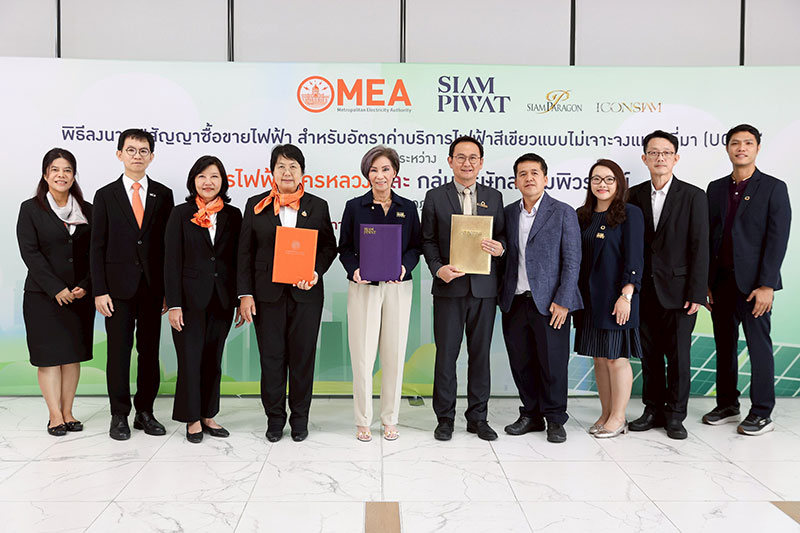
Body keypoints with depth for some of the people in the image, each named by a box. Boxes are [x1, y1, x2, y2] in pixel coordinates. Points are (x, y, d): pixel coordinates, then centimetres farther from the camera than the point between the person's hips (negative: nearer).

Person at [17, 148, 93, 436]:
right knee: (49, 355, 1)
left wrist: (85, 286, -8)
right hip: (43, 295, -2)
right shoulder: (31, 209, 1)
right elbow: (30, 252, -7)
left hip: (80, 295, 3)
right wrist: (56, 288, -14)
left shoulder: (87, 210, 8)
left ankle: (67, 413, 14)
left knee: (73, 354, 6)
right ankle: (55, 416, 7)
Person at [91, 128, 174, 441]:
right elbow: (97, 247, 1)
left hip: (153, 286, 1)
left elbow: (169, 243, 4)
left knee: (150, 350, 8)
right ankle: (119, 416, 15)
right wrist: (99, 291, -7)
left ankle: (145, 412, 20)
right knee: (119, 351, 4)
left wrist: (169, 289, -1)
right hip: (118, 286, -1)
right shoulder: (106, 195, 4)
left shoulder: (163, 195, 6)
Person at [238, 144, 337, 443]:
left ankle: (300, 418, 21)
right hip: (267, 294, 0)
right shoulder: (256, 205, 5)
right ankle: (275, 418, 21)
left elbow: (329, 247, 9)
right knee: (271, 357, 6)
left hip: (306, 293, 0)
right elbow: (245, 253, 4)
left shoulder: (317, 206, 7)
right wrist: (245, 294, -3)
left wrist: (317, 272, -11)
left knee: (303, 357, 6)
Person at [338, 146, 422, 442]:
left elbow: (416, 247, 8)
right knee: (362, 354, -1)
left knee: (394, 354, 5)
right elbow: (344, 248, 4)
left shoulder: (407, 208, 8)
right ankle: (363, 421, 13)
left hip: (398, 287, 2)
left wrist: (404, 266, -11)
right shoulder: (354, 207, 3)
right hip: (363, 287, -1)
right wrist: (354, 270, -14)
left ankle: (390, 419, 19)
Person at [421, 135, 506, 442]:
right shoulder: (435, 197, 5)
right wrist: (438, 268, -13)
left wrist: (499, 247, -10)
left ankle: (478, 417, 20)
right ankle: (445, 418, 16)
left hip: (484, 288, 2)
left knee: (480, 353, 8)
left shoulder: (494, 197, 11)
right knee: (446, 354, 3)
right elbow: (428, 241, 3)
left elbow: (501, 235, 13)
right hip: (449, 287, -2)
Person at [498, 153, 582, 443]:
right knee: (521, 363, 10)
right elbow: (506, 256, 13)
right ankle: (530, 415, 26)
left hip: (549, 302, -4)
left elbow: (572, 260, -5)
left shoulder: (563, 212, -1)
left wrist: (563, 301, -11)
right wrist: (502, 295, 5)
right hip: (515, 302, 4)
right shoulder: (508, 213, 11)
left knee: (553, 364, 2)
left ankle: (555, 419, 19)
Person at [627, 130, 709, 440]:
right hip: (644, 290, 3)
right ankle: (653, 410, 23)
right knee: (649, 354, 10)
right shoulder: (634, 196, 6)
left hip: (677, 290, -3)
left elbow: (699, 247, -5)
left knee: (679, 354, 4)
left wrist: (696, 293, -10)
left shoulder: (693, 196, -1)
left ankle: (675, 415, 17)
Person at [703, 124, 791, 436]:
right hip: (720, 281, 5)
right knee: (724, 346, 11)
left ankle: (761, 413, 12)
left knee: (759, 346, 2)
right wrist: (705, 282, 5)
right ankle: (727, 406, 23)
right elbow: (708, 237, 10)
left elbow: (777, 239, -8)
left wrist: (766, 285, -15)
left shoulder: (773, 188, -2)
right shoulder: (716, 189, 11)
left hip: (753, 282, -4)